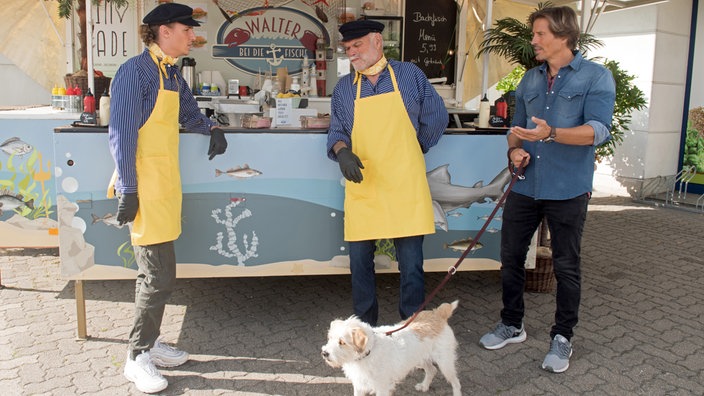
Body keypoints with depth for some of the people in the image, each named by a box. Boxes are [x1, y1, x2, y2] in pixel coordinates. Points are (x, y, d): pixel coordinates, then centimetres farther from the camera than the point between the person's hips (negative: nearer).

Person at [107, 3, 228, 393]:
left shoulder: (173, 75, 14)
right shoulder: (135, 71, -11)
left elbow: (189, 113, 31)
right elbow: (121, 134, -15)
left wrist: (212, 128, 10)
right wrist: (127, 190, -18)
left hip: (166, 184, 9)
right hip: (145, 187, -9)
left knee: (155, 274, 16)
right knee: (159, 277, -5)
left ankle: (149, 342, 30)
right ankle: (137, 358, 10)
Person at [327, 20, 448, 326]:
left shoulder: (409, 75, 4)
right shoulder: (343, 88, 10)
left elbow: (437, 118, 11)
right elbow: (336, 132, 11)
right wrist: (342, 152, -11)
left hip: (405, 186, -2)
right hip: (362, 188, 2)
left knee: (411, 264, 2)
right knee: (360, 262, 7)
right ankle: (365, 327, 25)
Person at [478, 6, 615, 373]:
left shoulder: (596, 77, -4)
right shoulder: (530, 79, 13)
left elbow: (598, 130, -16)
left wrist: (551, 134, -31)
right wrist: (514, 149, -3)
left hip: (568, 190, -5)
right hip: (524, 186, 5)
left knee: (566, 267, 6)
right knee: (511, 258, 11)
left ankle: (562, 338, 23)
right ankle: (511, 325, 29)